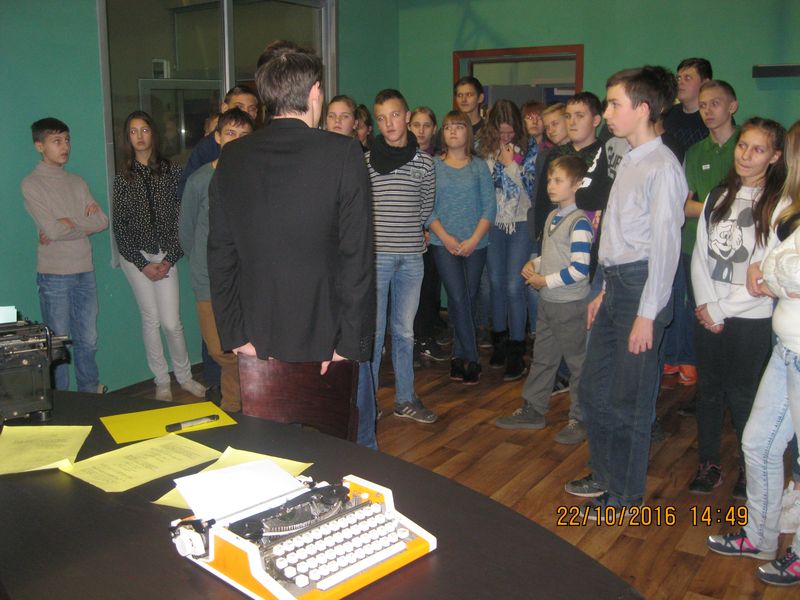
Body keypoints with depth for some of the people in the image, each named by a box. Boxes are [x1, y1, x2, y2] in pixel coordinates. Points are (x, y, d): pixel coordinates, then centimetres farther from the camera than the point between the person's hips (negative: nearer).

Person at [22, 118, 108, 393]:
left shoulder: (77, 181, 11)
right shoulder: (31, 184, -6)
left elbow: (102, 221, 1)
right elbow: (52, 229, -17)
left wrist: (69, 223, -11)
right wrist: (85, 220, -5)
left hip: (85, 271, 5)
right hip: (54, 275, -5)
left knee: (87, 341, 12)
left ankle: (91, 395, 25)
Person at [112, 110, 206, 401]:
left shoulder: (172, 171, 0)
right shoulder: (123, 177, 4)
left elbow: (181, 219, -1)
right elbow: (119, 225, 3)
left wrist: (169, 260, -8)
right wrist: (143, 265, -5)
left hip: (166, 256, -1)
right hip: (136, 257, 1)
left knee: (171, 322, -5)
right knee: (151, 319, 5)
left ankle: (184, 376, 16)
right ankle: (161, 381, 17)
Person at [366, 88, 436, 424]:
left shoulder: (424, 162, 6)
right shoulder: (365, 161, -3)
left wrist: (408, 231, 13)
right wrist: (379, 231, 4)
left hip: (411, 256, 3)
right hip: (376, 254, -3)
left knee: (404, 330, 12)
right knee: (372, 330, 1)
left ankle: (405, 399, 23)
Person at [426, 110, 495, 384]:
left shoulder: (479, 167, 7)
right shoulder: (433, 166, 5)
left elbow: (490, 206, 1)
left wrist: (474, 239, -10)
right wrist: (446, 237, -10)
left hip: (475, 244, 2)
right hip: (444, 244, -1)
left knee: (470, 299, 4)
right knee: (458, 298, -10)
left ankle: (459, 356, 17)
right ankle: (470, 359, -3)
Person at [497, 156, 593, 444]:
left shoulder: (579, 221, -17)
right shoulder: (552, 217, 11)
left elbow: (579, 268, -23)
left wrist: (546, 281, -16)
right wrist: (534, 265, 3)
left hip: (570, 304, -9)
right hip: (547, 301, 9)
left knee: (577, 361, 4)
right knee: (542, 358, 17)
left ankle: (580, 419, 16)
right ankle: (533, 410, 29)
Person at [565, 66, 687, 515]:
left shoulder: (662, 167, -15)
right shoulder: (630, 162, 14)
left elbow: (665, 244, -18)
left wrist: (647, 314, -19)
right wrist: (605, 292, 18)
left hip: (643, 285, -9)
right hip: (617, 283, 9)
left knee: (629, 398, 2)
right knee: (594, 388, 17)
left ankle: (626, 495, 19)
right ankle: (606, 475, 35)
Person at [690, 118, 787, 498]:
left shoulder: (777, 206, -10)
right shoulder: (718, 198, 9)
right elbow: (700, 255, 7)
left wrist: (722, 310, -11)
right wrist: (705, 304, -4)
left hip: (750, 319, -5)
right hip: (708, 314, 5)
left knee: (742, 394, 3)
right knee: (708, 389, 11)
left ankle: (751, 468, 23)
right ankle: (709, 463, 26)